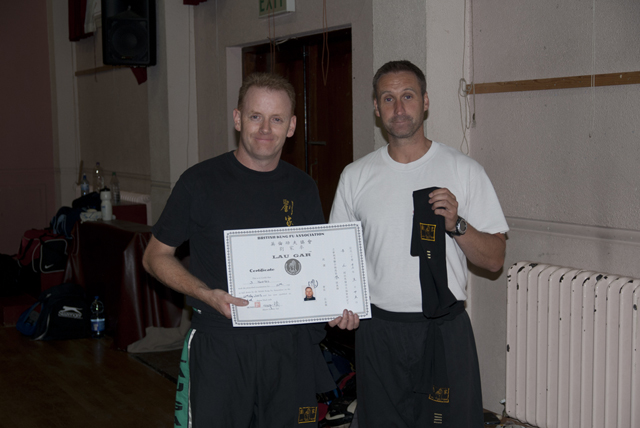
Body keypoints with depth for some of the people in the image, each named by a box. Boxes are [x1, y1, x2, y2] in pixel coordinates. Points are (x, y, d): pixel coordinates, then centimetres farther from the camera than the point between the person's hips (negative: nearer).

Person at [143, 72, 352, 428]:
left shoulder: (303, 188, 7)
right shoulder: (200, 182, -5)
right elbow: (156, 257, 0)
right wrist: (208, 295, -16)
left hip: (289, 345, 3)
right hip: (219, 345, -3)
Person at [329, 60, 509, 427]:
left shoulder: (464, 170, -1)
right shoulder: (356, 176, 5)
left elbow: (495, 259, -1)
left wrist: (456, 225, -17)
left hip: (445, 331, -2)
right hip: (378, 331, 2)